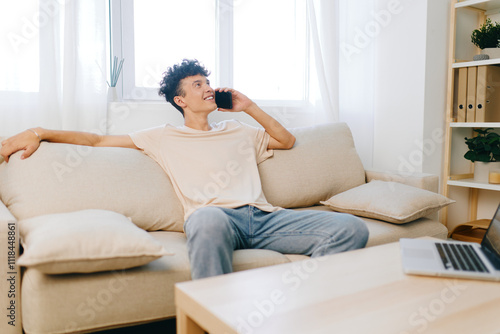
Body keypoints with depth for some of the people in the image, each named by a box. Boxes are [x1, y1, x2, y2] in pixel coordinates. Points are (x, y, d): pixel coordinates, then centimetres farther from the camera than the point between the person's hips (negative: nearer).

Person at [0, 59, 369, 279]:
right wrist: (38, 132, 8)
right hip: (216, 217, -4)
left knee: (353, 228, -17)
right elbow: (99, 139, 18)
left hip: (263, 216, 5)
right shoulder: (165, 137, 20)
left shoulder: (237, 130, 31)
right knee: (209, 219, -46)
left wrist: (250, 107, 27)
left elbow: (287, 140, 36)